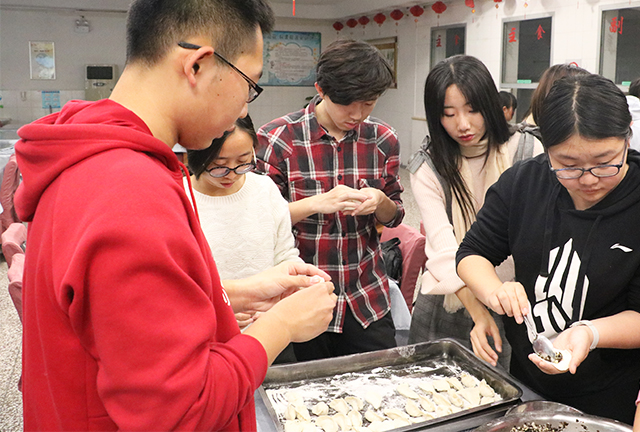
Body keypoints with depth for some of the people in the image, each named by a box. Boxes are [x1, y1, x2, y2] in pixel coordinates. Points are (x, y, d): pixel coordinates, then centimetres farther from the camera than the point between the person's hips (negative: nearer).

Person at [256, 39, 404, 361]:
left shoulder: (383, 140, 1)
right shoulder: (277, 139, -11)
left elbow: (394, 216, 11)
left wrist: (380, 202, -13)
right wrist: (317, 204, -24)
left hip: (367, 301, 4)